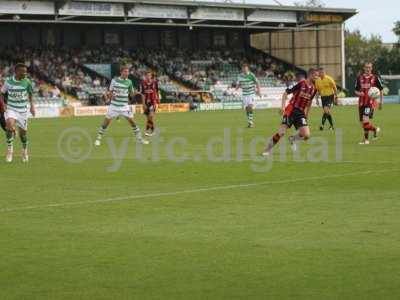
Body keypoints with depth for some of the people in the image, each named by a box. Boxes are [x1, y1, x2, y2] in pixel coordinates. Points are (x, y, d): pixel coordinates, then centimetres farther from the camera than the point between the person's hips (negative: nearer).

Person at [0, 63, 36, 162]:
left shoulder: (27, 82, -6)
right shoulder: (8, 81, -9)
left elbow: (30, 94, 11)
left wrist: (32, 105, 1)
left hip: (22, 110, 1)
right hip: (10, 109, -1)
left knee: (23, 132, 8)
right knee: (9, 124, -30)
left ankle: (25, 150, 38)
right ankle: (10, 149, -15)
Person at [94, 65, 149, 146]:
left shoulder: (129, 82, 0)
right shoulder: (114, 80, -3)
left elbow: (131, 94, 6)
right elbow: (110, 92, 7)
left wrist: (135, 93, -15)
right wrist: (110, 95, -15)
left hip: (125, 106, 1)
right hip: (114, 105, -1)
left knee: (131, 121, -2)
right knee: (107, 121, 0)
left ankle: (139, 138, 11)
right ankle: (99, 138, 13)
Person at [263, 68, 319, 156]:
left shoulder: (314, 89, 6)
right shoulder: (301, 84, -12)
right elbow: (286, 93, -8)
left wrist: (307, 113, 24)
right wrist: (283, 106, -17)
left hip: (301, 113, 5)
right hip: (291, 110, -5)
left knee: (306, 135, -11)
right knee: (282, 132, -16)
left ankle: (293, 139, 21)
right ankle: (268, 149, 3)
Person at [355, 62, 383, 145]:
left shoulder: (375, 78, 1)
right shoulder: (359, 78, 8)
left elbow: (381, 90, 9)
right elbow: (356, 91, 14)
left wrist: (381, 102, 6)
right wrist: (359, 93, -9)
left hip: (371, 102, -4)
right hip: (361, 102, 4)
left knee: (365, 119, -21)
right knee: (363, 123, 6)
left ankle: (366, 139, -12)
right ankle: (375, 129, 33)